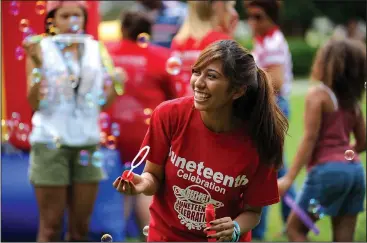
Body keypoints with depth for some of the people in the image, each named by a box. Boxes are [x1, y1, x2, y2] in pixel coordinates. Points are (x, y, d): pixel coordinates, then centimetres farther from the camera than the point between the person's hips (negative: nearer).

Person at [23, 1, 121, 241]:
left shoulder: (96, 50, 6)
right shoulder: (41, 49, -3)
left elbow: (103, 103, 9)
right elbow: (33, 104, -9)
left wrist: (116, 86, -10)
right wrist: (37, 66, -21)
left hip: (87, 142, 4)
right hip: (50, 143, -3)